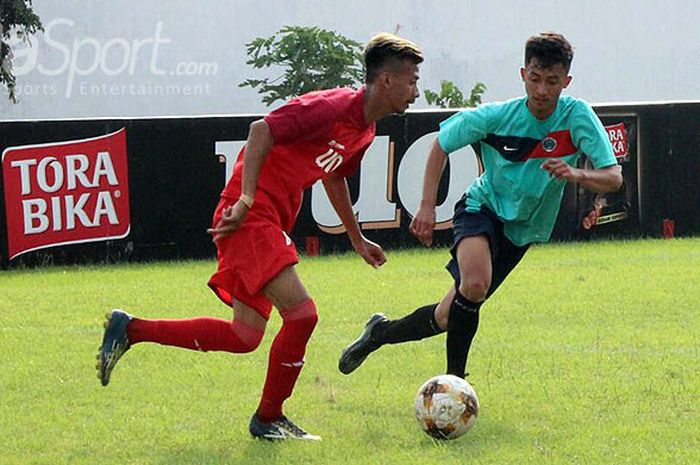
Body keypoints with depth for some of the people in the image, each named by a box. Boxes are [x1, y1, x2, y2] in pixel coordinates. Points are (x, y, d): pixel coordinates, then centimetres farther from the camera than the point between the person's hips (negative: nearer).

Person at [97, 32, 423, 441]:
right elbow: (262, 130, -22)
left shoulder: (365, 130, 14)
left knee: (244, 338, 5)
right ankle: (269, 418, 0)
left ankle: (129, 330, 13)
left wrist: (357, 239, 37)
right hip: (252, 217, -10)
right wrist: (247, 200, -27)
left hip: (271, 223, 10)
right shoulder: (333, 107, -16)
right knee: (301, 313, -16)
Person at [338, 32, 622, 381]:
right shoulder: (495, 117, -19)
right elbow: (441, 143, -1)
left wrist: (576, 175, -45)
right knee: (475, 284, -33)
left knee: (449, 317, 3)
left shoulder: (577, 116, -19)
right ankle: (454, 377, -15)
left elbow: (613, 178, -23)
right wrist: (427, 205, -10)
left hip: (522, 230, 2)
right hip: (482, 208, -2)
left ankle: (382, 332, 30)